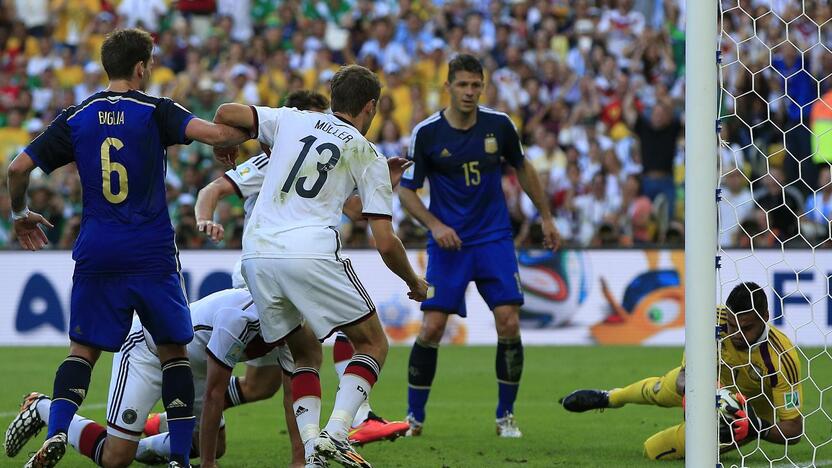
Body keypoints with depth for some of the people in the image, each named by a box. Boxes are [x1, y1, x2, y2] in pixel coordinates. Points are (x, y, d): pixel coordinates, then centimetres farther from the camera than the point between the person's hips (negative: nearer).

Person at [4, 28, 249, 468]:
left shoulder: (75, 118, 5)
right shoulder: (154, 111, -3)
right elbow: (212, 132, -17)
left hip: (96, 253, 2)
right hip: (152, 254, -2)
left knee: (83, 349, 11)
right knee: (173, 350, 9)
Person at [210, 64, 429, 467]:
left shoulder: (291, 120, 18)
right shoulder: (369, 157, 10)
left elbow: (226, 113, 13)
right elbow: (385, 242, 5)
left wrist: (224, 148, 36)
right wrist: (414, 284, 23)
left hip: (256, 254, 4)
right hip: (312, 252, -4)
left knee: (305, 353, 21)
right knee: (372, 345, 11)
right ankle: (336, 434, -11)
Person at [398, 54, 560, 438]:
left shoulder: (499, 125, -3)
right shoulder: (426, 133, -9)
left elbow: (522, 168, 15)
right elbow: (406, 189, -1)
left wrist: (546, 217, 18)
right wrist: (434, 225, -16)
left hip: (494, 239, 1)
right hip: (448, 242, -1)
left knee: (509, 322, -10)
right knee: (432, 327, -9)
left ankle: (506, 416, 5)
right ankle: (414, 417, 7)